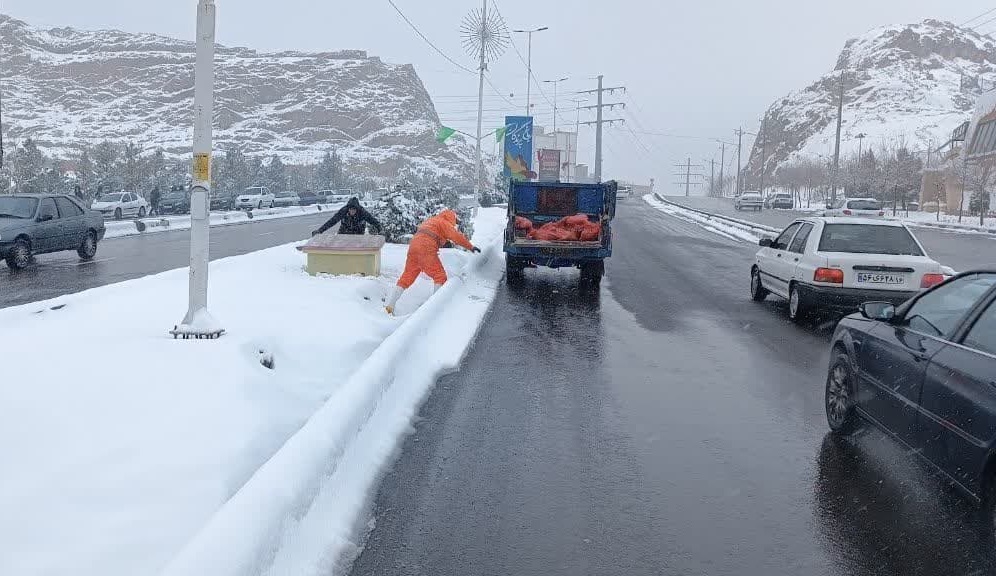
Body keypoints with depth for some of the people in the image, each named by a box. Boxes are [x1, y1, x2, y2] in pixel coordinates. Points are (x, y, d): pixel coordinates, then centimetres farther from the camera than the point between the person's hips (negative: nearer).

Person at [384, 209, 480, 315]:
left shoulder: (430, 221, 32)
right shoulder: (444, 222, 7)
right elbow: (457, 236, -4)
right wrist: (470, 247, -2)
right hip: (426, 249, -8)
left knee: (407, 277, 10)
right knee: (440, 276, -1)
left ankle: (389, 305, 6)